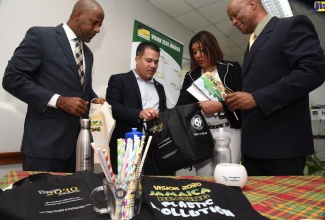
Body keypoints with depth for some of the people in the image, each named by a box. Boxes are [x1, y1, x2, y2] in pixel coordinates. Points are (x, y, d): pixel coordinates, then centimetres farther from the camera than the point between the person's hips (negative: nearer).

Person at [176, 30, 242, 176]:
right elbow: (182, 105, 2)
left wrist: (219, 106, -16)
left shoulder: (231, 68, 4)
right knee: (204, 179, 3)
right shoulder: (191, 76, 11)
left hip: (229, 130, -2)